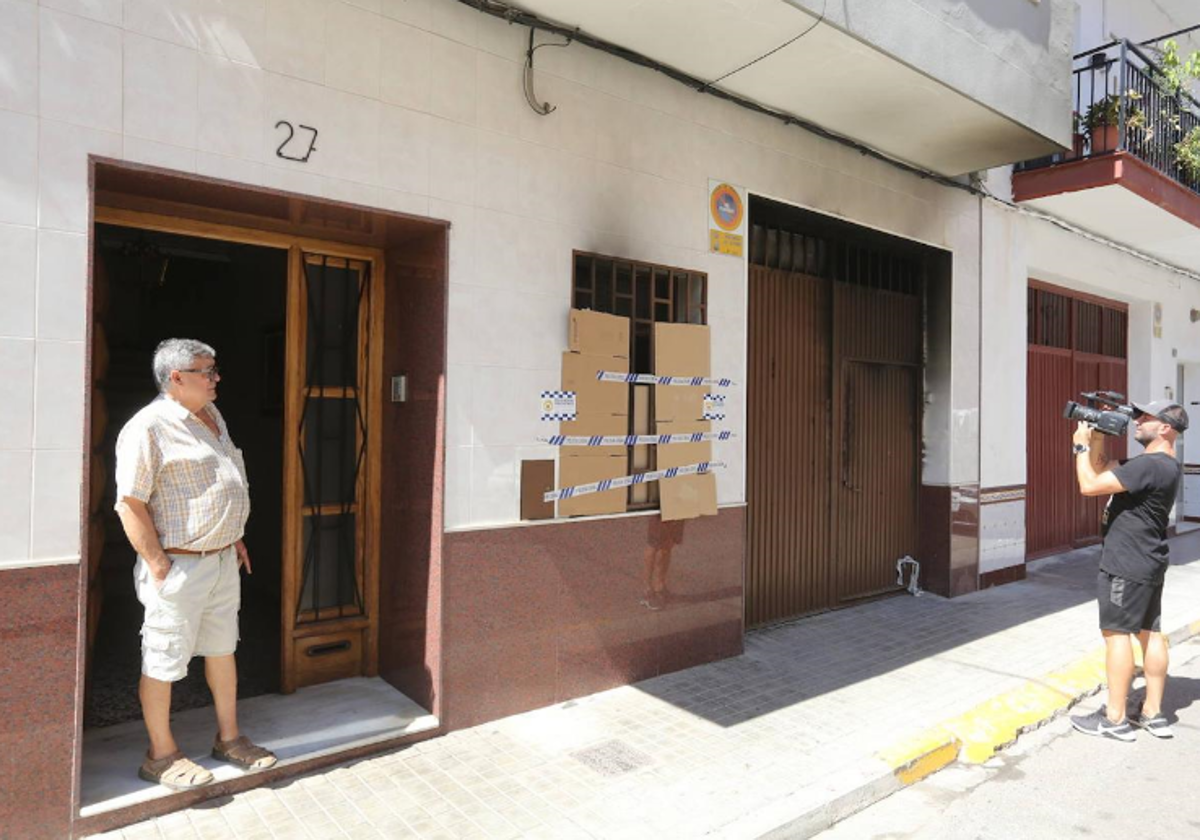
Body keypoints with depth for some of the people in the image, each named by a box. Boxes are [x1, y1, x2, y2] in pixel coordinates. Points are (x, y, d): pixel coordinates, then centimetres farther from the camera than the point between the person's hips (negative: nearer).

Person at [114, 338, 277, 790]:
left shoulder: (211, 415, 11)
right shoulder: (149, 427, -16)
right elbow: (130, 503, -18)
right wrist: (157, 566, -18)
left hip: (223, 560, 9)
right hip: (179, 566, -9)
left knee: (223, 649, 17)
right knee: (164, 661, 6)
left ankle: (229, 739, 32)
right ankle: (162, 755, 23)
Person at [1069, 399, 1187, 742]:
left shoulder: (1149, 466, -21)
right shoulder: (1164, 465, 13)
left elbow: (1090, 485, -23)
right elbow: (1102, 470, 18)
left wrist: (1082, 444, -11)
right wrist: (1097, 440, 4)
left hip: (1127, 565, -10)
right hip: (1149, 563, 10)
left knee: (1116, 633, -4)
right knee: (1150, 632, 13)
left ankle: (1115, 719, 3)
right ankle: (1153, 713, 21)